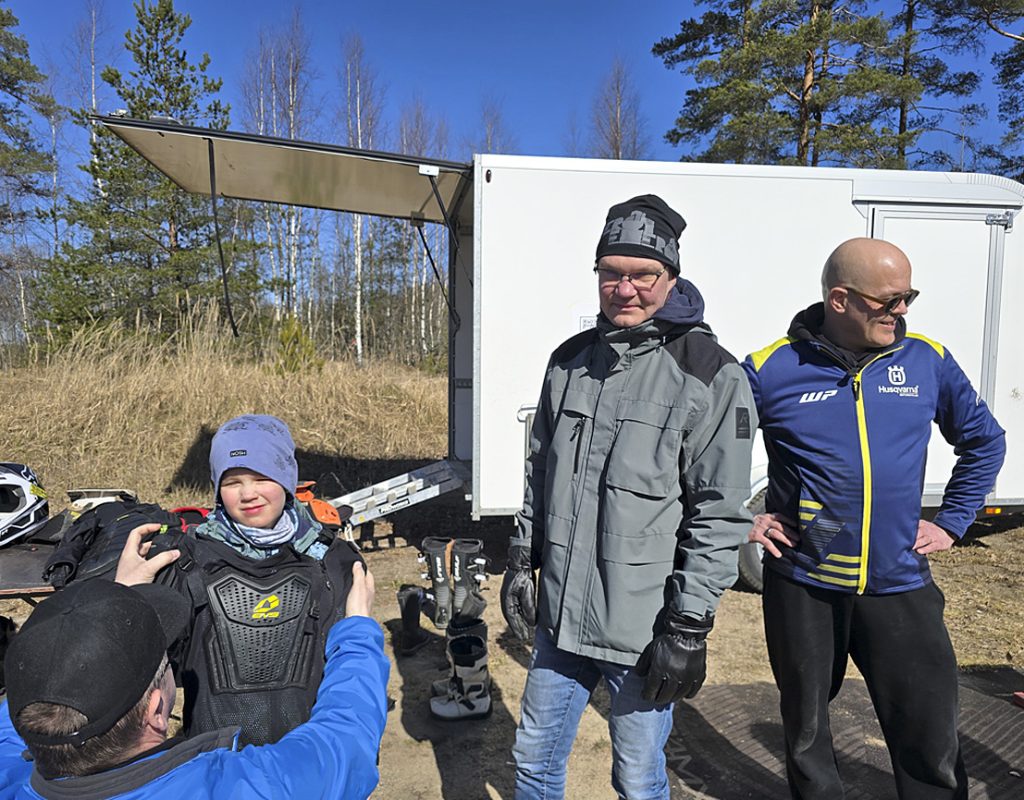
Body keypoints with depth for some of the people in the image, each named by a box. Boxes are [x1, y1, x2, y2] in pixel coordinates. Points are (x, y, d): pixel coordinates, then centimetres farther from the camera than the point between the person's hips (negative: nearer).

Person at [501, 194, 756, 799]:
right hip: (560, 615, 5)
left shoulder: (710, 375, -13)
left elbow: (720, 516, -13)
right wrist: (522, 557, 12)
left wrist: (689, 627, -13)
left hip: (644, 630, -5)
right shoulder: (570, 361, 5)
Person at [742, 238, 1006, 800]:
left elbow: (984, 442, 15)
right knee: (806, 733, 18)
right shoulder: (772, 369, -9)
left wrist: (952, 522, 8)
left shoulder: (928, 361, 0)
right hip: (802, 587, -1)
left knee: (932, 747, 8)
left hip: (900, 588, 2)